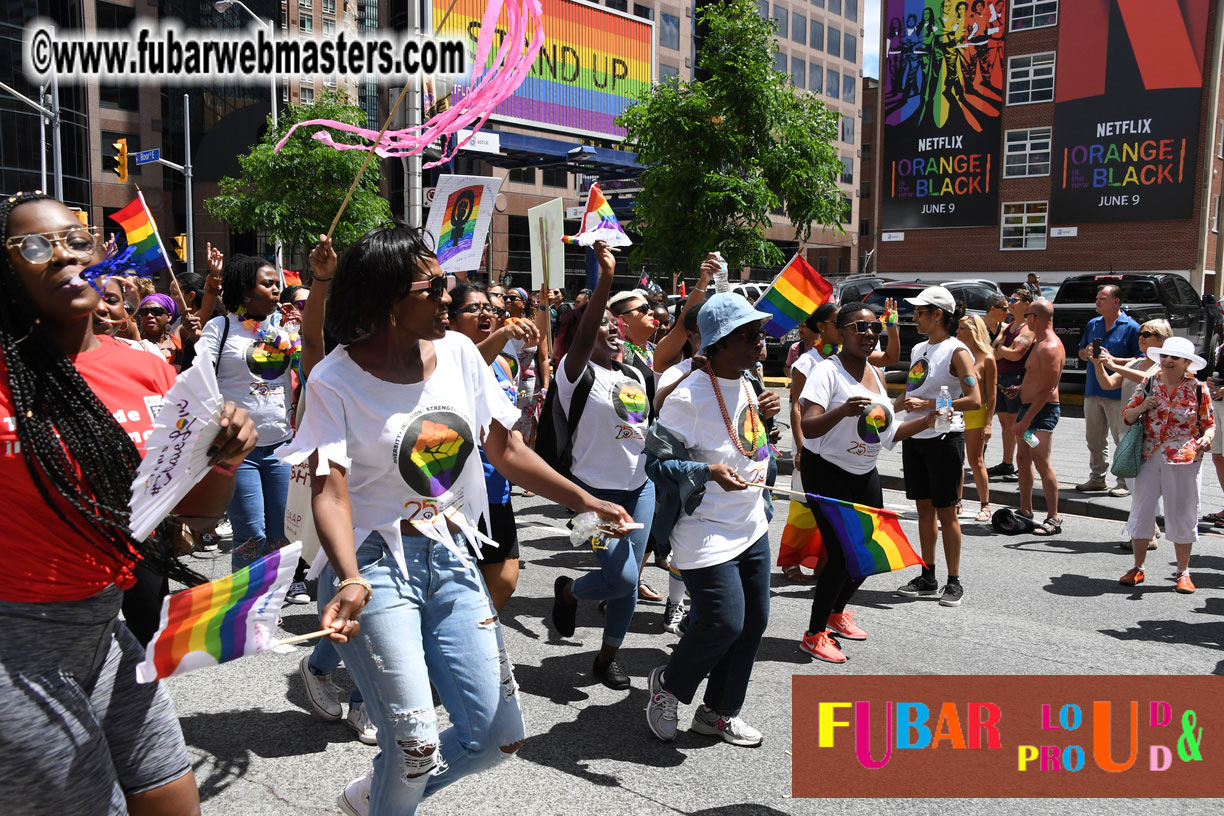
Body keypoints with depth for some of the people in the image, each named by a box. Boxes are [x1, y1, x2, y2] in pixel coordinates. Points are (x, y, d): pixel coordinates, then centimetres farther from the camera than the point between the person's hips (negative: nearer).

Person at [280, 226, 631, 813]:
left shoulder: (458, 352, 3)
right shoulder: (335, 380, -10)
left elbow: (506, 450, 9)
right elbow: (329, 490, -18)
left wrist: (587, 502, 4)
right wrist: (350, 580, -35)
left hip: (451, 556, 5)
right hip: (374, 562, -5)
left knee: (498, 737, 5)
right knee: (415, 744, -12)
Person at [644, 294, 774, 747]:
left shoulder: (746, 387, 9)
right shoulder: (689, 396, -19)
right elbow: (659, 462, -19)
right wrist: (707, 471, -31)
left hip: (752, 528, 9)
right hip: (707, 534, -9)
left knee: (754, 619, 11)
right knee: (725, 622, -11)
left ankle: (719, 711, 29)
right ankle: (668, 684, 19)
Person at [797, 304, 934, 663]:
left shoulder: (877, 375, 10)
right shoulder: (827, 370, -15)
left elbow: (886, 434, 17)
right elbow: (808, 428, -28)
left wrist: (925, 421, 8)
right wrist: (843, 410, -44)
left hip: (866, 474, 8)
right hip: (827, 472, -8)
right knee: (841, 554, -11)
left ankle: (837, 612, 37)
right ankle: (814, 634, 7)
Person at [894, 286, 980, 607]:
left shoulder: (956, 351, -10)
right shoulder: (918, 349, 13)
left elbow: (974, 400, -19)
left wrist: (927, 405, -21)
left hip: (944, 438, -7)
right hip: (914, 438, 7)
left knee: (945, 511, 0)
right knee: (924, 508, 11)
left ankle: (954, 582, 11)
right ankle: (928, 577, 21)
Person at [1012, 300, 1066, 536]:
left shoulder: (1050, 347, -18)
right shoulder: (1039, 343, 15)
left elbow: (1047, 389, -23)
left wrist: (1026, 420, -25)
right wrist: (1019, 388, 13)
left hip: (1043, 411, -11)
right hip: (1029, 407, 11)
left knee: (1041, 463, -13)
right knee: (1023, 459, 14)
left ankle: (1053, 518, -9)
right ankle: (1025, 511, 24)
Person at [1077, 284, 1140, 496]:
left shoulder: (1131, 327, -7)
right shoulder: (1092, 324, 12)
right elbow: (1081, 353, 20)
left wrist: (1111, 360, -21)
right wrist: (1087, 353, -3)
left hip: (1118, 393, -6)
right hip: (1093, 390, 6)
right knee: (1094, 439, 13)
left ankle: (1125, 483, 8)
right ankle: (1097, 478, 25)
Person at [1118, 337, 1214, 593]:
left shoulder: (1198, 389, -1)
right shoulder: (1149, 385, 5)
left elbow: (1209, 424, 4)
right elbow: (1127, 416, 9)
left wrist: (1207, 438, -17)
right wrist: (1141, 407, -11)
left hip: (1184, 461, -2)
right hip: (1150, 458, 2)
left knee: (1182, 517, 6)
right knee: (1141, 511, 5)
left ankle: (1183, 572, 20)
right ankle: (1138, 568, 18)